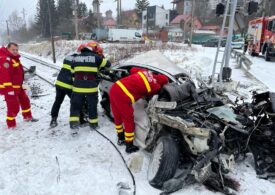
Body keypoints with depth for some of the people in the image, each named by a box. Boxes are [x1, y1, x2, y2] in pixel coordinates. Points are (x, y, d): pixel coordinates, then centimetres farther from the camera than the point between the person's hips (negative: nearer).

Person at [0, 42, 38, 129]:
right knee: (13, 106, -2)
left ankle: (27, 116, 39)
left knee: (25, 101, 21)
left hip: (18, 86, 11)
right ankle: (11, 124, 15)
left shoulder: (14, 58, 14)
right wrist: (9, 89, -28)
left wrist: (20, 85, 24)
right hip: (9, 88, -10)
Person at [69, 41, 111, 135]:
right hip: (91, 87, -2)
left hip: (78, 87, 2)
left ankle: (74, 125, 3)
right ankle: (93, 124, 28)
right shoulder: (95, 57, 0)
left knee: (75, 106, 13)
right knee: (92, 106, 16)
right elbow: (108, 64, 11)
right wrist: (99, 67, 30)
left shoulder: (76, 58, 10)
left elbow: (73, 72, 13)